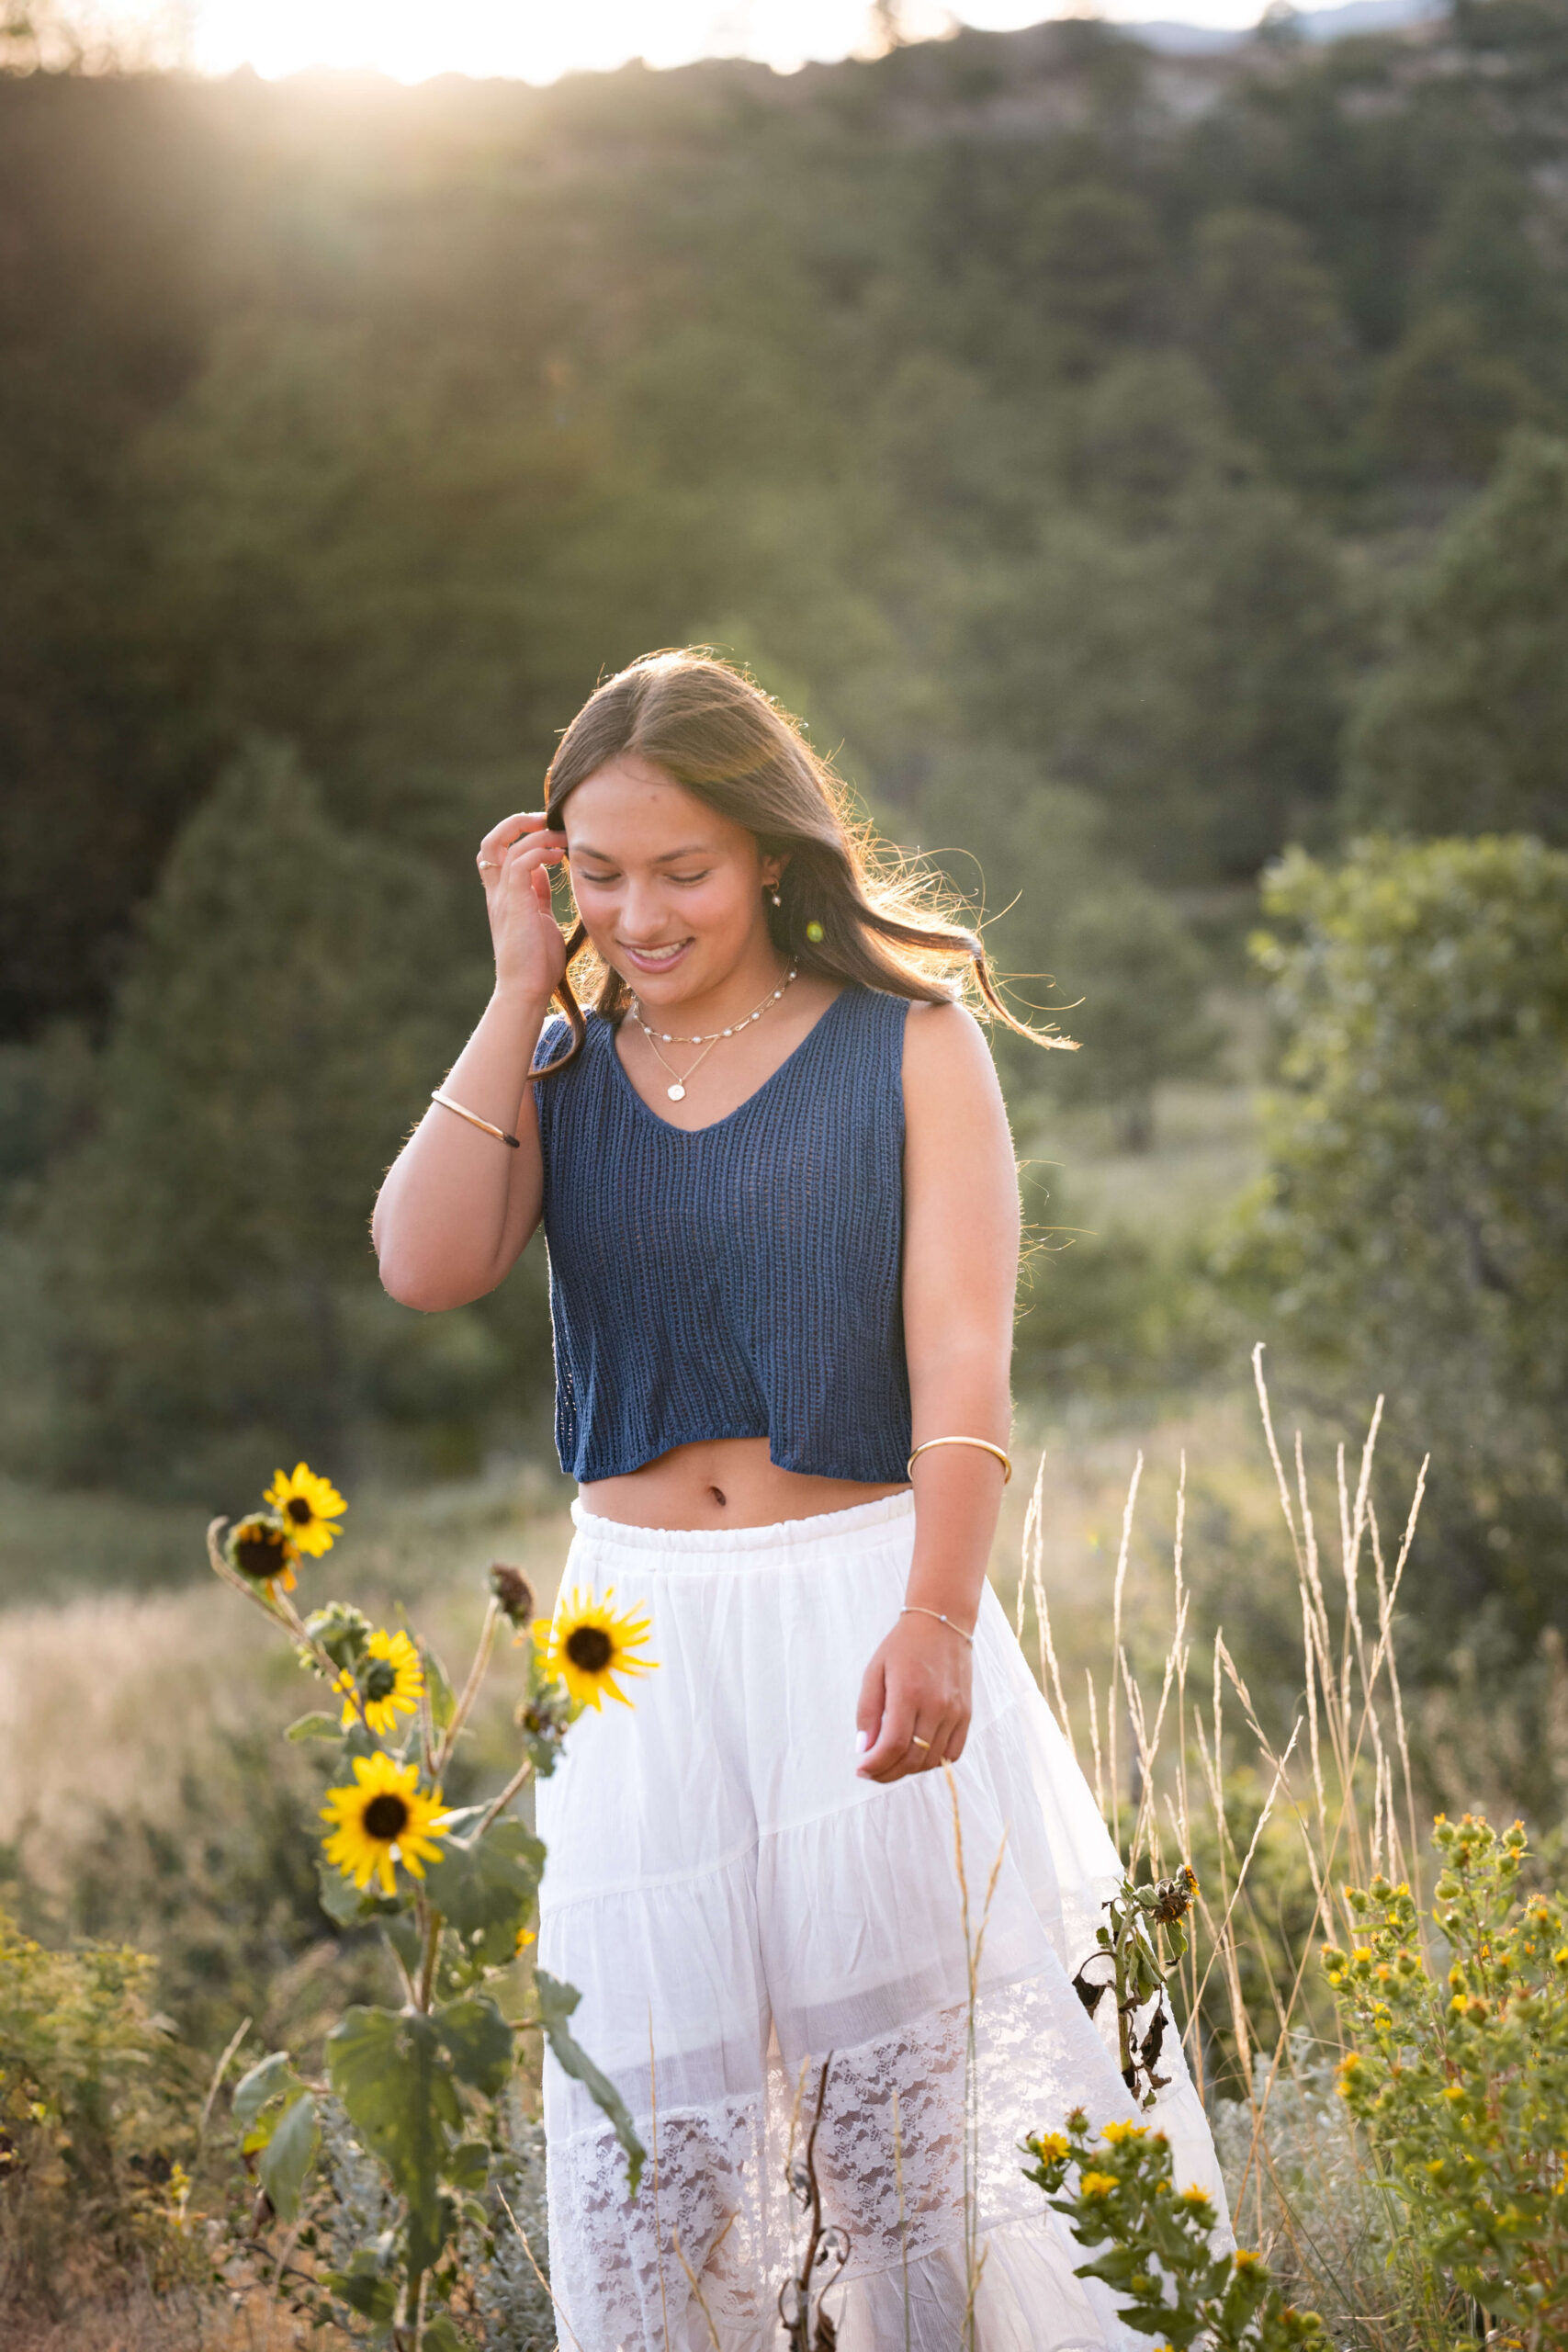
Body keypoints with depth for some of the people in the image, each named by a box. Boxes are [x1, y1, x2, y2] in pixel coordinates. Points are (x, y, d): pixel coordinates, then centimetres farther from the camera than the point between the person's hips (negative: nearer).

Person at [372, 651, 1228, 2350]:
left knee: (912, 2102, 1)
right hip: (636, 1630, 3)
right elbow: (426, 1265, -9)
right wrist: (524, 986, -5)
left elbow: (961, 1347, -10)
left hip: (866, 1599, -3)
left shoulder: (911, 1043, 0)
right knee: (652, 2122, 3)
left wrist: (934, 1619, -24)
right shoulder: (560, 1067, 9)